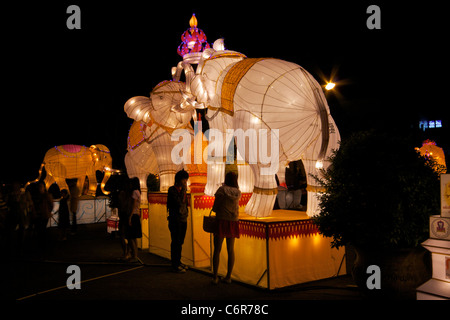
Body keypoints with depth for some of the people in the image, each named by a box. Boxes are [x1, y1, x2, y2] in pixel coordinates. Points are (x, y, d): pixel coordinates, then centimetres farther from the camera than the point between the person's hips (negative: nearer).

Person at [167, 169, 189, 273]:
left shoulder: (182, 190, 12)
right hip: (175, 220, -7)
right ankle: (175, 265, 2)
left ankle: (178, 262, 23)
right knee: (176, 242, -3)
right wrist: (184, 189, -17)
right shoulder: (172, 190, -10)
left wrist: (186, 214, 14)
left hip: (183, 219, 7)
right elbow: (179, 203, -20)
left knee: (180, 242, 13)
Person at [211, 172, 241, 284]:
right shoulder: (238, 192, 4)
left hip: (221, 221, -4)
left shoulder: (221, 189, -8)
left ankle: (215, 277, 4)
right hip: (233, 222, 4)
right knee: (231, 250, 11)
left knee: (217, 250, 2)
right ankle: (228, 276, 14)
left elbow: (214, 207, -5)